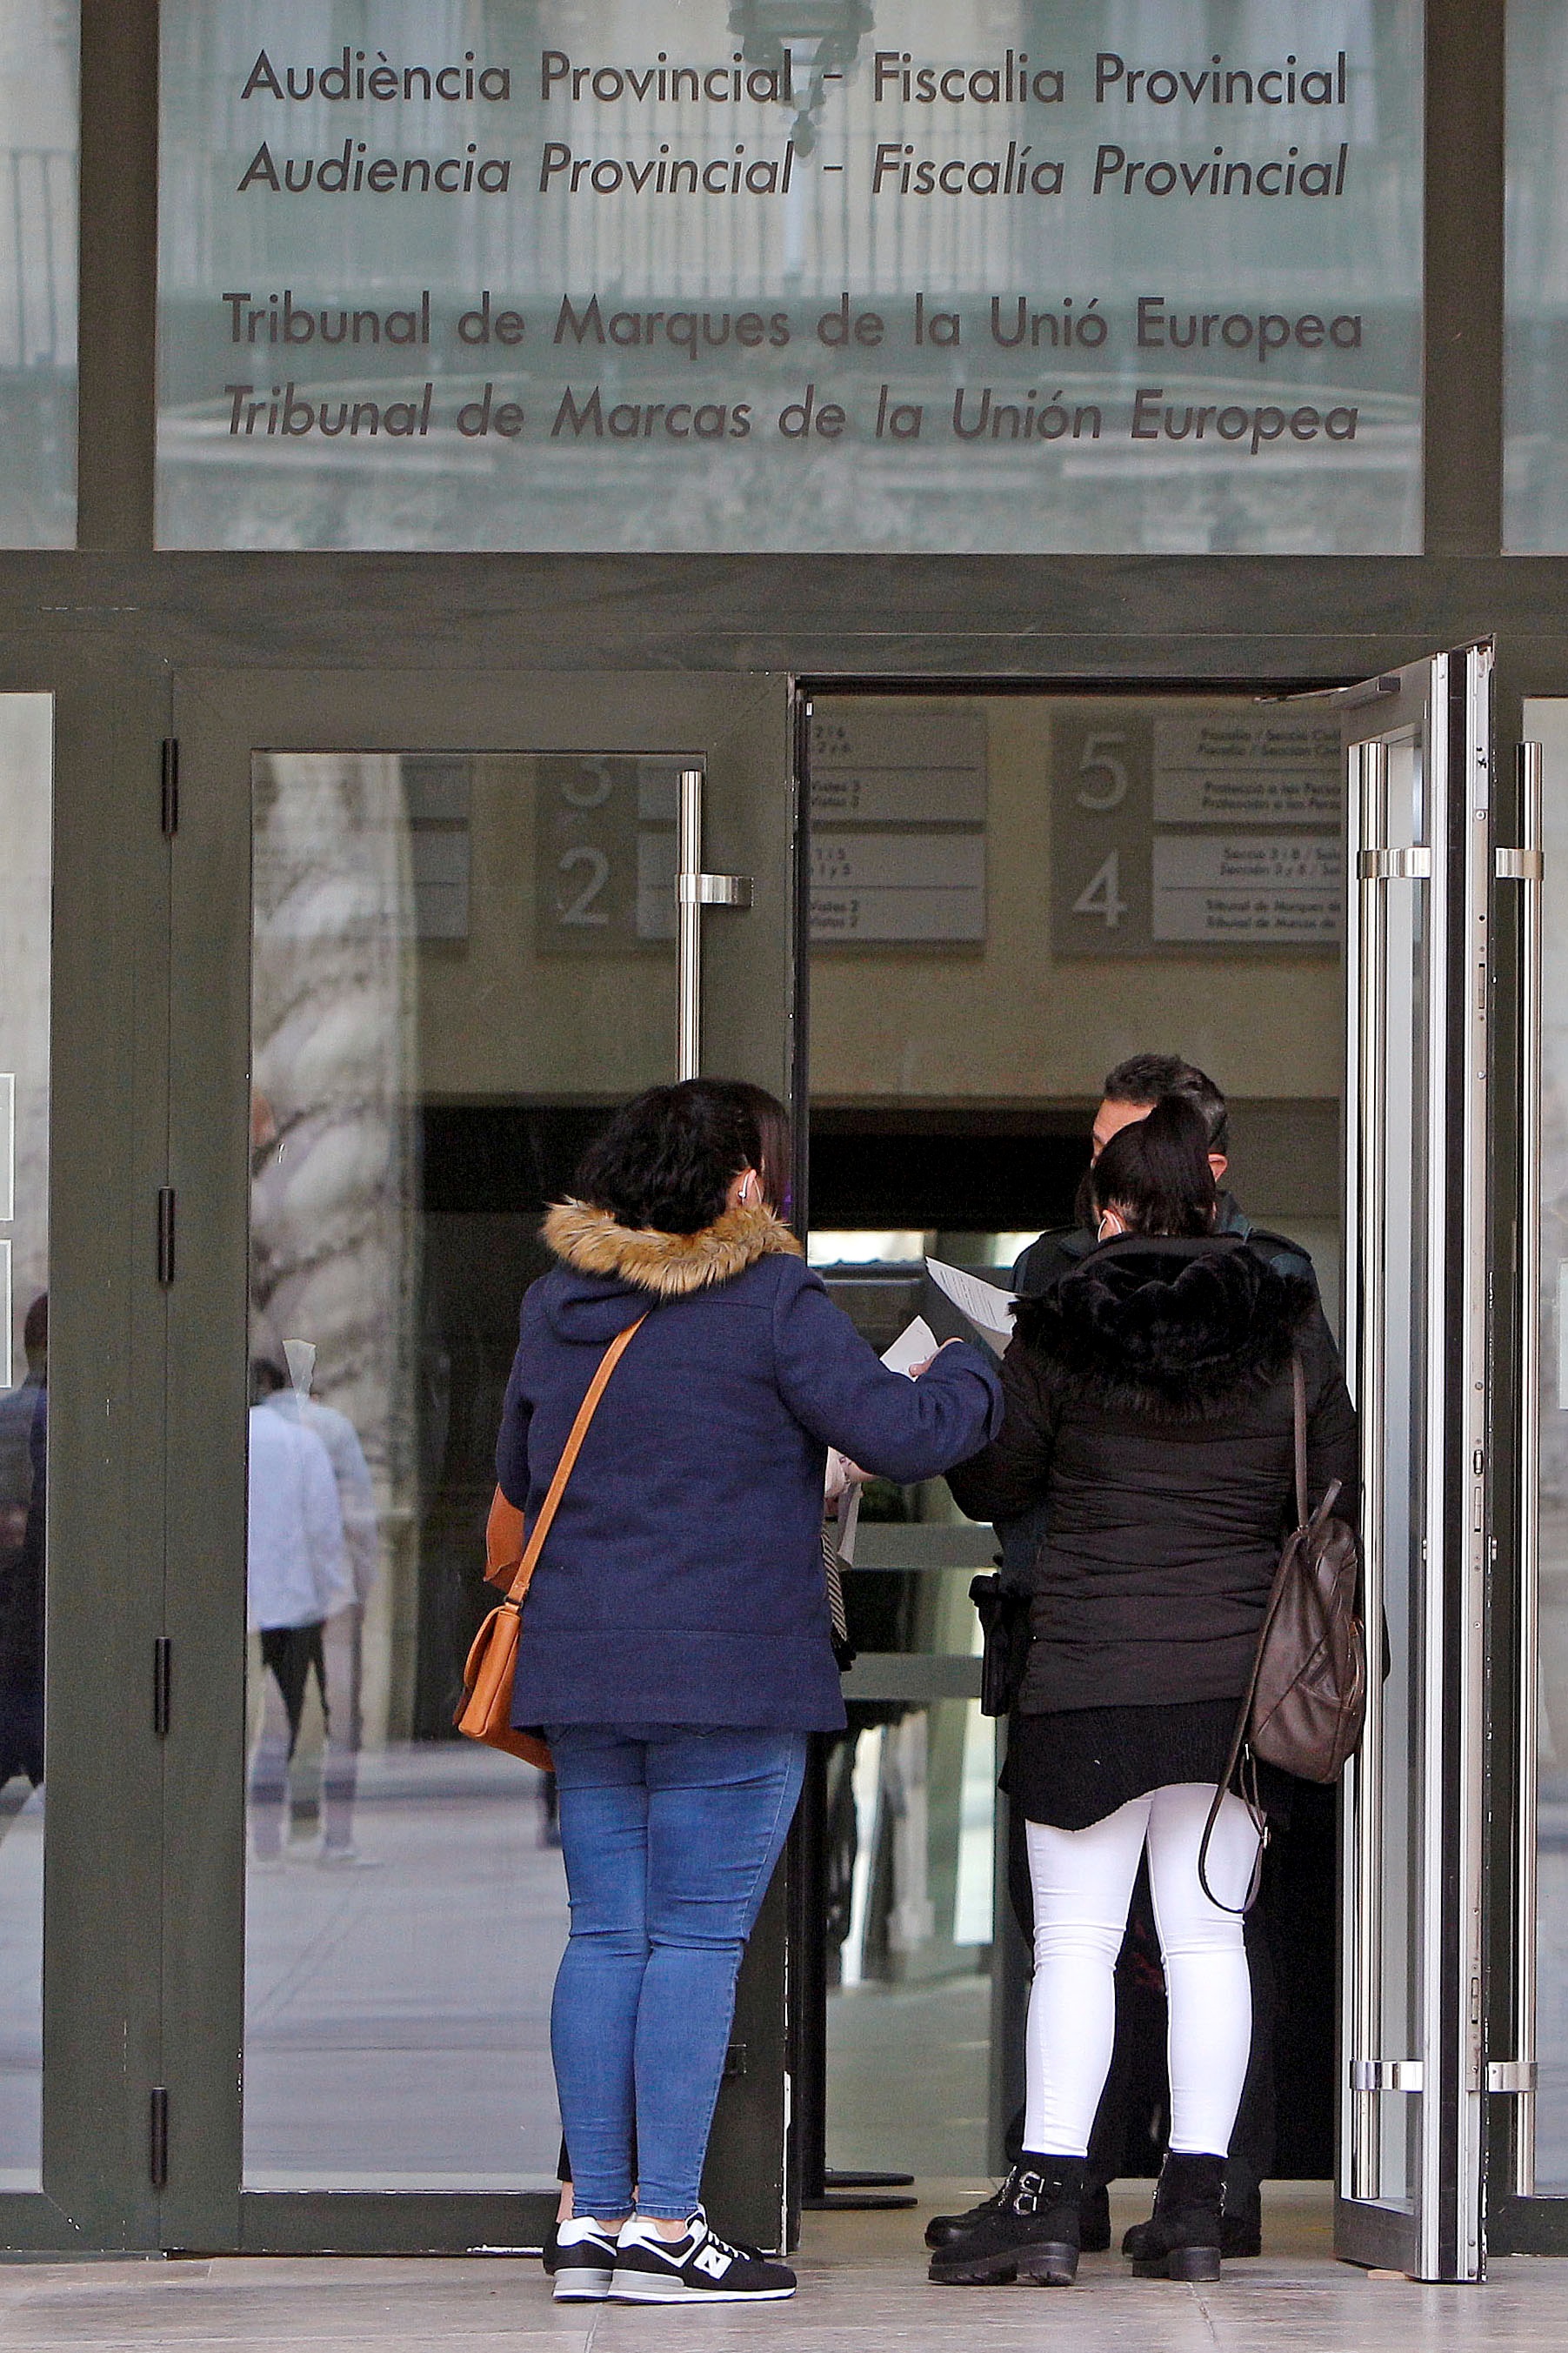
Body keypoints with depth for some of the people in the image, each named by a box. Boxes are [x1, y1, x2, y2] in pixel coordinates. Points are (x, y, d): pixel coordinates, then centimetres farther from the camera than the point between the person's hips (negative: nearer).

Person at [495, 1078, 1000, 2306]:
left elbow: (518, 1478, 20)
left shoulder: (559, 1305, 10)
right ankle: (665, 2225, -5)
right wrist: (978, 1369, 9)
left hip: (581, 1668, 6)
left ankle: (592, 2217, 8)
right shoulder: (770, 1303, -9)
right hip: (731, 1668, -6)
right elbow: (900, 1433, -11)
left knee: (606, 1932, 9)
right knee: (698, 1938, -3)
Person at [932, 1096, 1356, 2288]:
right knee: (1209, 1938, 6)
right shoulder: (1287, 1329, 3)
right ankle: (1195, 2201, 4)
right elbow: (1335, 1496, 7)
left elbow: (991, 1488, 6)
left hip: (1091, 1675, -2)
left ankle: (1048, 2194, -7)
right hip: (1236, 1677, 3)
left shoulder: (1060, 1332, -3)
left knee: (1076, 1942, 0)